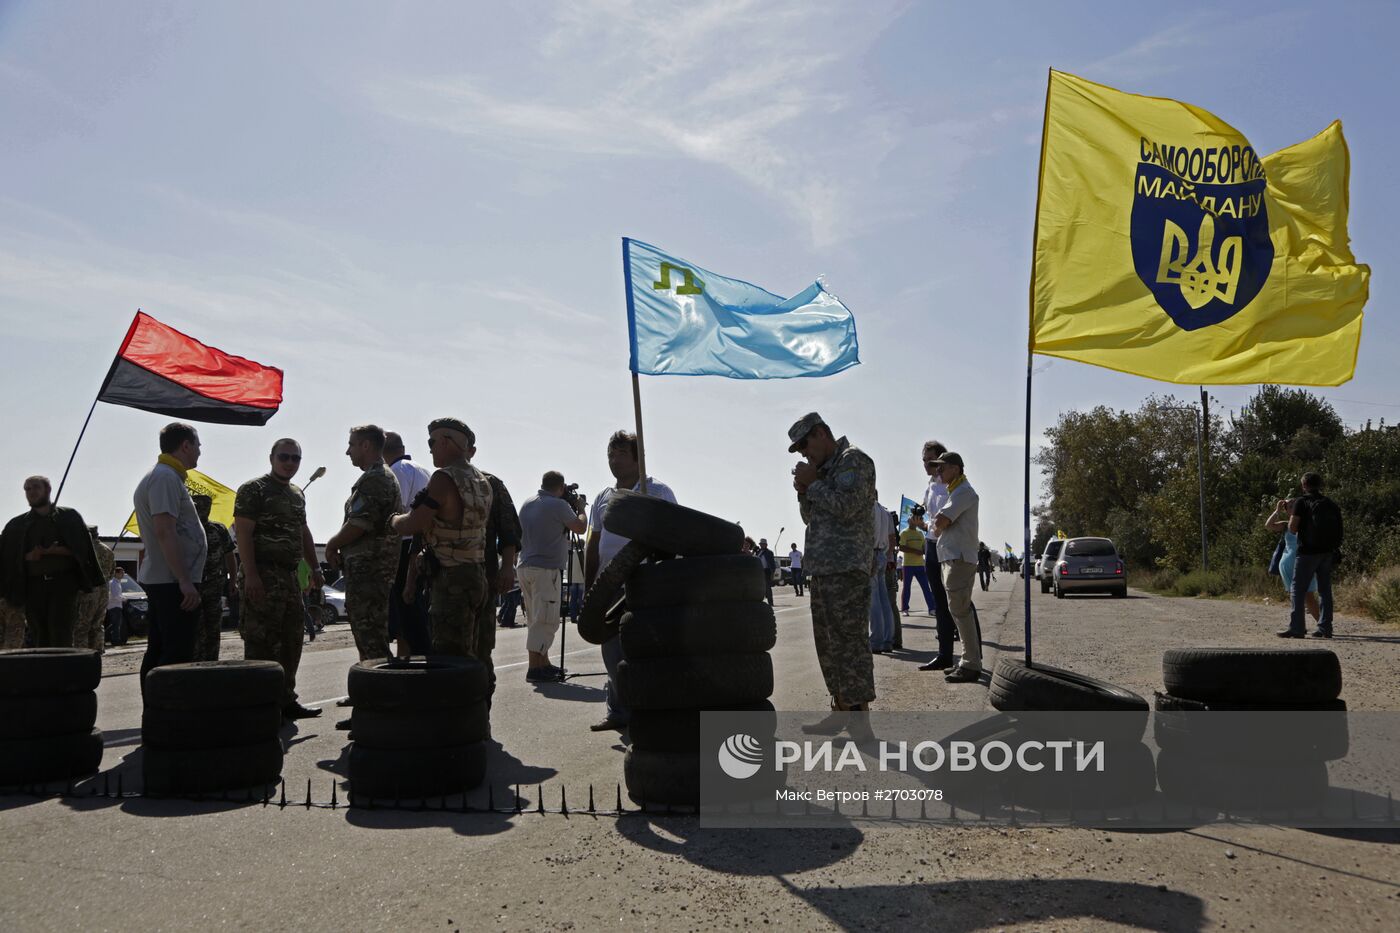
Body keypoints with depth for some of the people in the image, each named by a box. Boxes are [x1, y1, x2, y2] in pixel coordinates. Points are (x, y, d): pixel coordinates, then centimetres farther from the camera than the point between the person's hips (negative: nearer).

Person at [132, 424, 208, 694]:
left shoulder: (159, 476, 19)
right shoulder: (166, 477, -14)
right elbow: (165, 532, -22)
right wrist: (185, 581, -25)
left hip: (157, 579, 11)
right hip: (173, 582, -11)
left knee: (158, 651, 12)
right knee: (178, 655, -11)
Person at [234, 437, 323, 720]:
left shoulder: (297, 495, 19)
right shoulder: (254, 490, -6)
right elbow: (243, 533, -13)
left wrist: (315, 568, 18)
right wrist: (250, 575, -21)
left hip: (290, 576, 9)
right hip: (263, 576, -9)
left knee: (291, 642, 11)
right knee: (261, 643, -8)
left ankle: (285, 700, 20)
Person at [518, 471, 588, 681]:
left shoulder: (528, 503, 14)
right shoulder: (558, 505, -11)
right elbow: (580, 528, -4)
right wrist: (580, 507, 13)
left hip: (525, 567, 8)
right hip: (546, 569, -8)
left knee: (539, 619, 15)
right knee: (545, 620, -5)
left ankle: (544, 664, 20)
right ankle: (534, 668, -7)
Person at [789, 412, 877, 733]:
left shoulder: (853, 460, -5)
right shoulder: (826, 469, 22)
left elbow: (846, 506, -18)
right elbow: (811, 518, 25)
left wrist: (813, 483, -7)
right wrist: (804, 490, 7)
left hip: (846, 570, -10)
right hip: (822, 570, 10)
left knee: (849, 642, -9)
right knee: (828, 643, 12)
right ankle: (841, 710, 18)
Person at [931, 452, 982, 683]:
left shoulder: (964, 492, -12)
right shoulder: (954, 492, 22)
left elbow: (940, 522, -19)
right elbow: (940, 521, 21)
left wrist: (936, 528, 0)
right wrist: (939, 527, 1)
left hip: (959, 558, -11)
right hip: (952, 558, 11)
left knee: (960, 611, -10)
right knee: (959, 611, 13)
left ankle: (972, 666, -7)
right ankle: (969, 661, 20)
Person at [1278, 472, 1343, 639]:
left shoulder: (1301, 502, -6)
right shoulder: (1330, 504, 11)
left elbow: (1292, 527, -10)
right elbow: (1337, 530, 11)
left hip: (1308, 551, -6)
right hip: (1327, 551, 6)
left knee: (1298, 589, -3)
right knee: (1325, 589, 10)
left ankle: (1296, 627, -7)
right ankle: (1325, 628, 11)